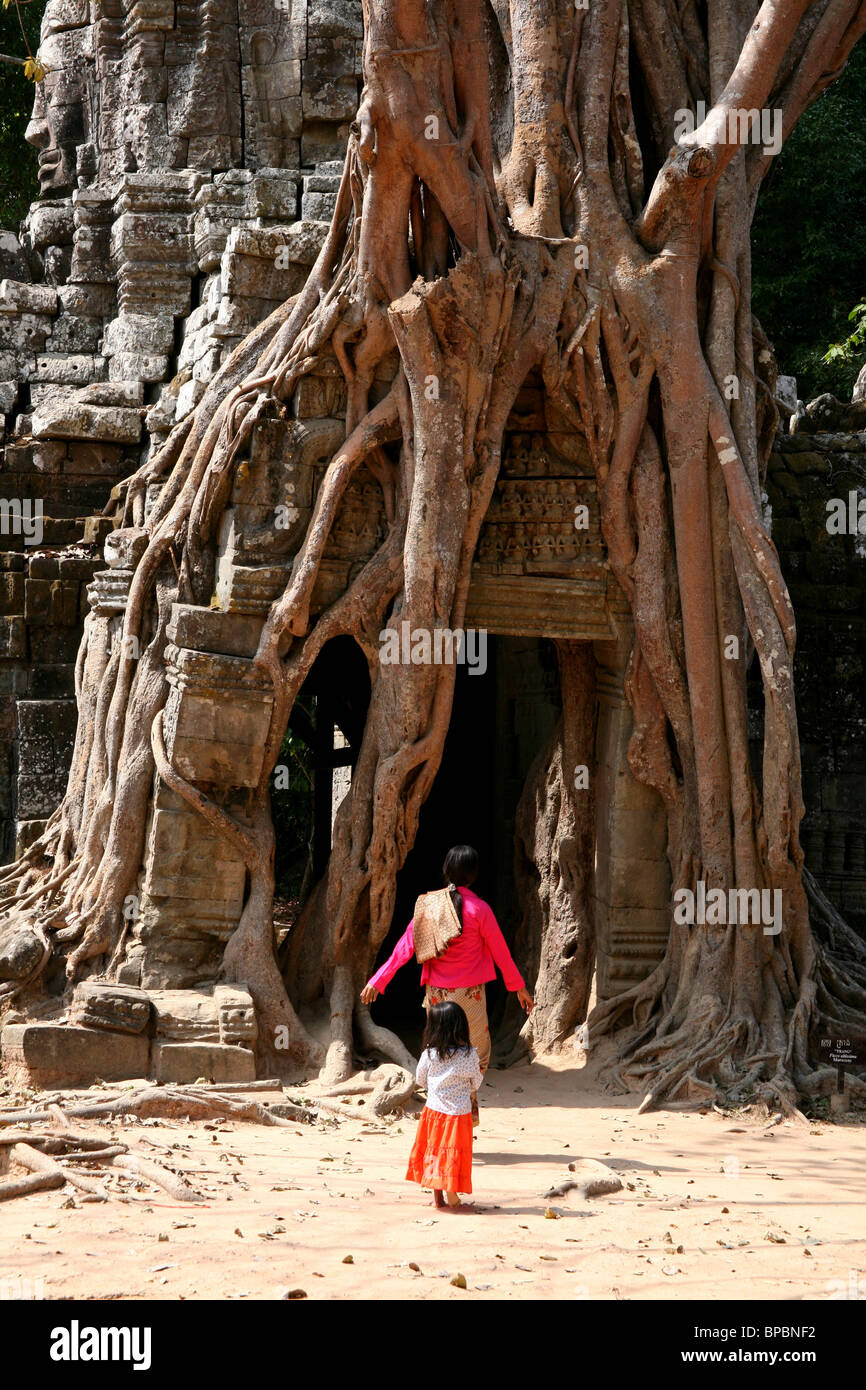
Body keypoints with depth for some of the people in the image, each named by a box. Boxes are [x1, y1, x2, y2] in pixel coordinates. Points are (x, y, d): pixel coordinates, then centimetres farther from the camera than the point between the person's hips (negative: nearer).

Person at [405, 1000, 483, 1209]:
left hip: (433, 1110, 2)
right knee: (453, 1153, 6)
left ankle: (438, 1198, 18)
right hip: (459, 1112, -2)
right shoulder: (469, 1054, -11)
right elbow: (475, 1083, 0)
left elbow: (420, 1080, 7)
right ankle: (452, 1198, 7)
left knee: (434, 1152, 12)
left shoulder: (429, 1054, -8)